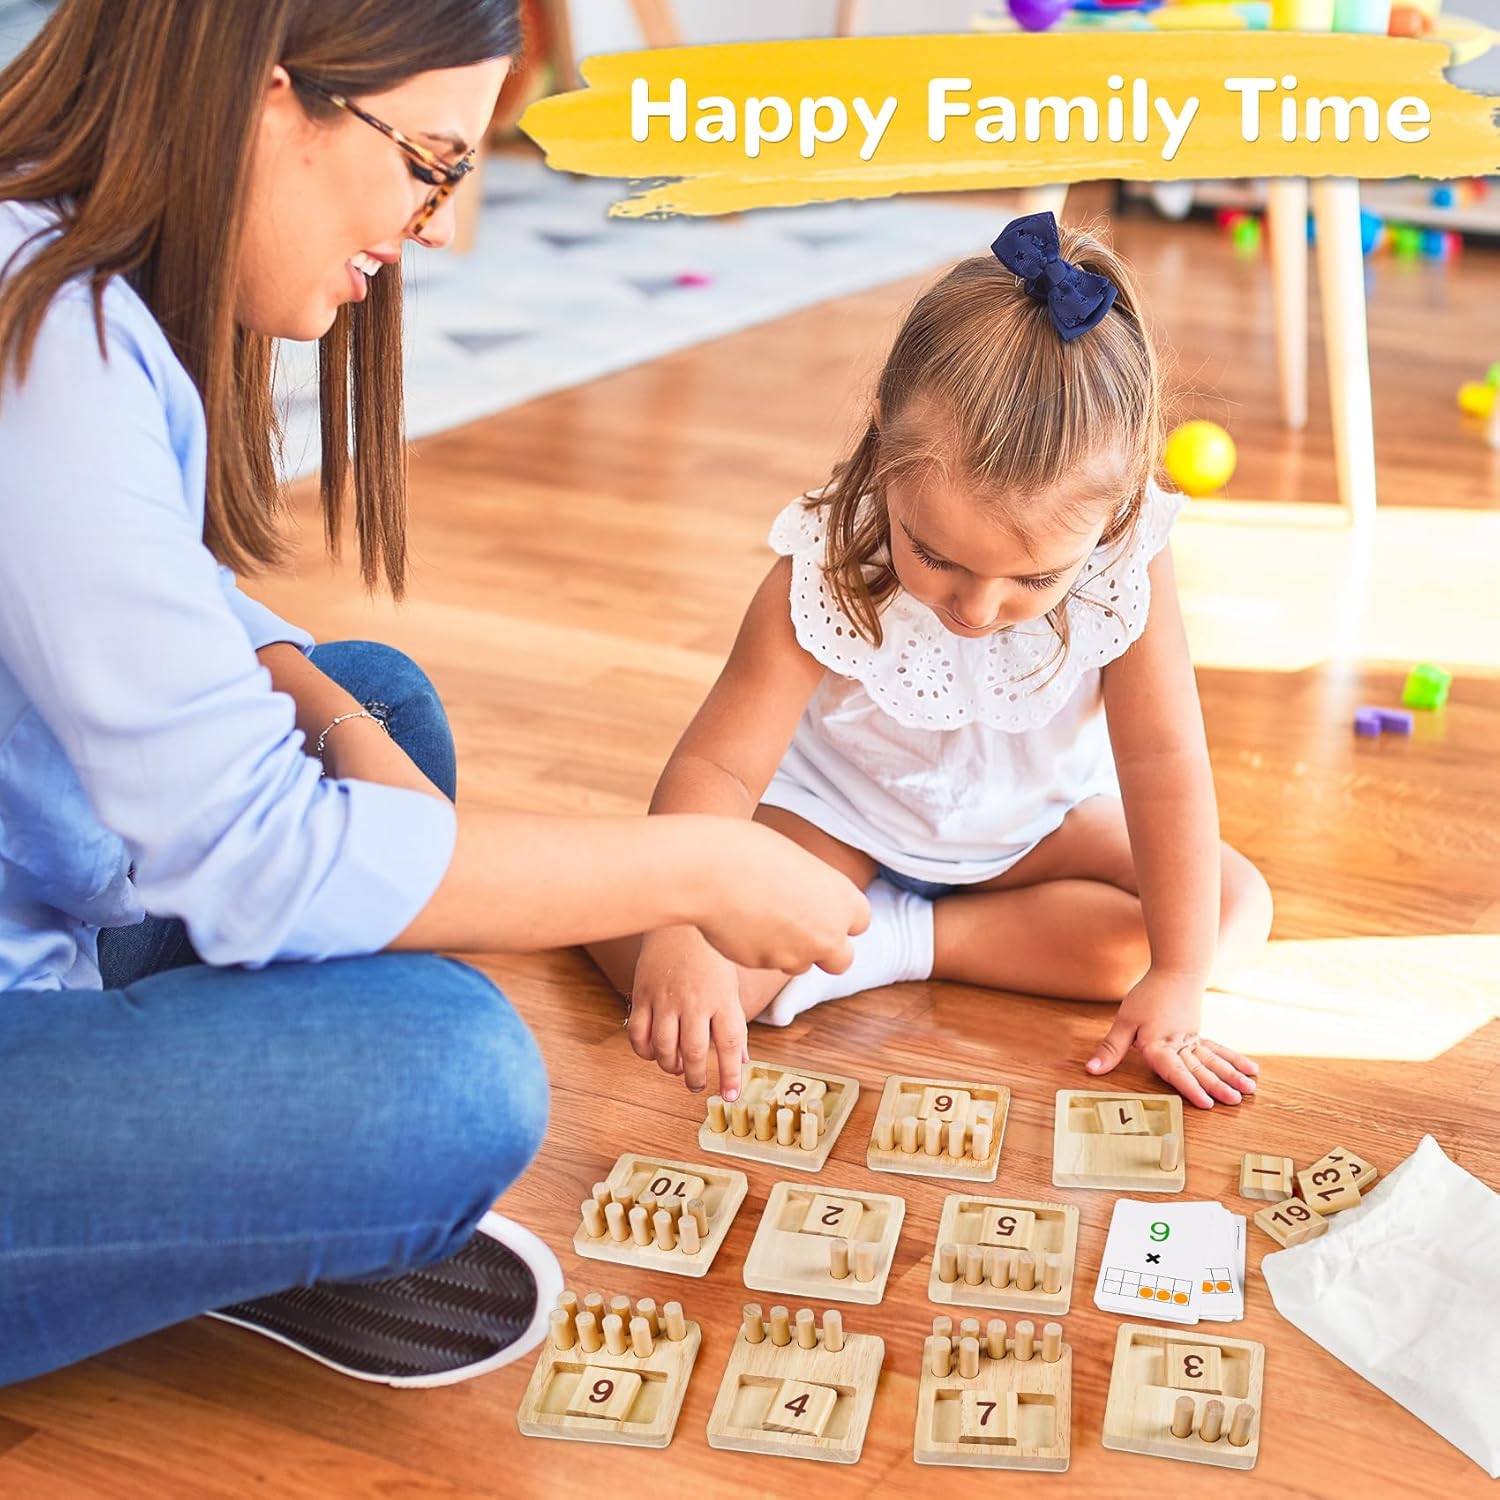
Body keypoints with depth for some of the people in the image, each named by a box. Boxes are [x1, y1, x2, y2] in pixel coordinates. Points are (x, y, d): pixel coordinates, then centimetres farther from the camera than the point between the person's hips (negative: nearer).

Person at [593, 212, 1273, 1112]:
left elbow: (1164, 764, -23)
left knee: (1237, 906, -16)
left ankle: (904, 941, -16)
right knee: (639, 944, -25)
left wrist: (1177, 979, -24)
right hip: (839, 817, -3)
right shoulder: (826, 569, -32)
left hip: (1037, 821, 4)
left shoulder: (1127, 561, -28)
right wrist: (681, 935, -50)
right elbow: (718, 764, -34)